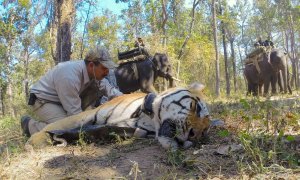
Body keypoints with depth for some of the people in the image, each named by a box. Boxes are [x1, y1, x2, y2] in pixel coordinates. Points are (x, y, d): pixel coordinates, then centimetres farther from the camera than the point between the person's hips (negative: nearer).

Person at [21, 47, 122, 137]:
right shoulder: (69, 76, -35)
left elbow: (111, 91, -1)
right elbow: (74, 112, -29)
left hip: (61, 102, 8)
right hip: (43, 101, -7)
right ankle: (30, 125, -5)